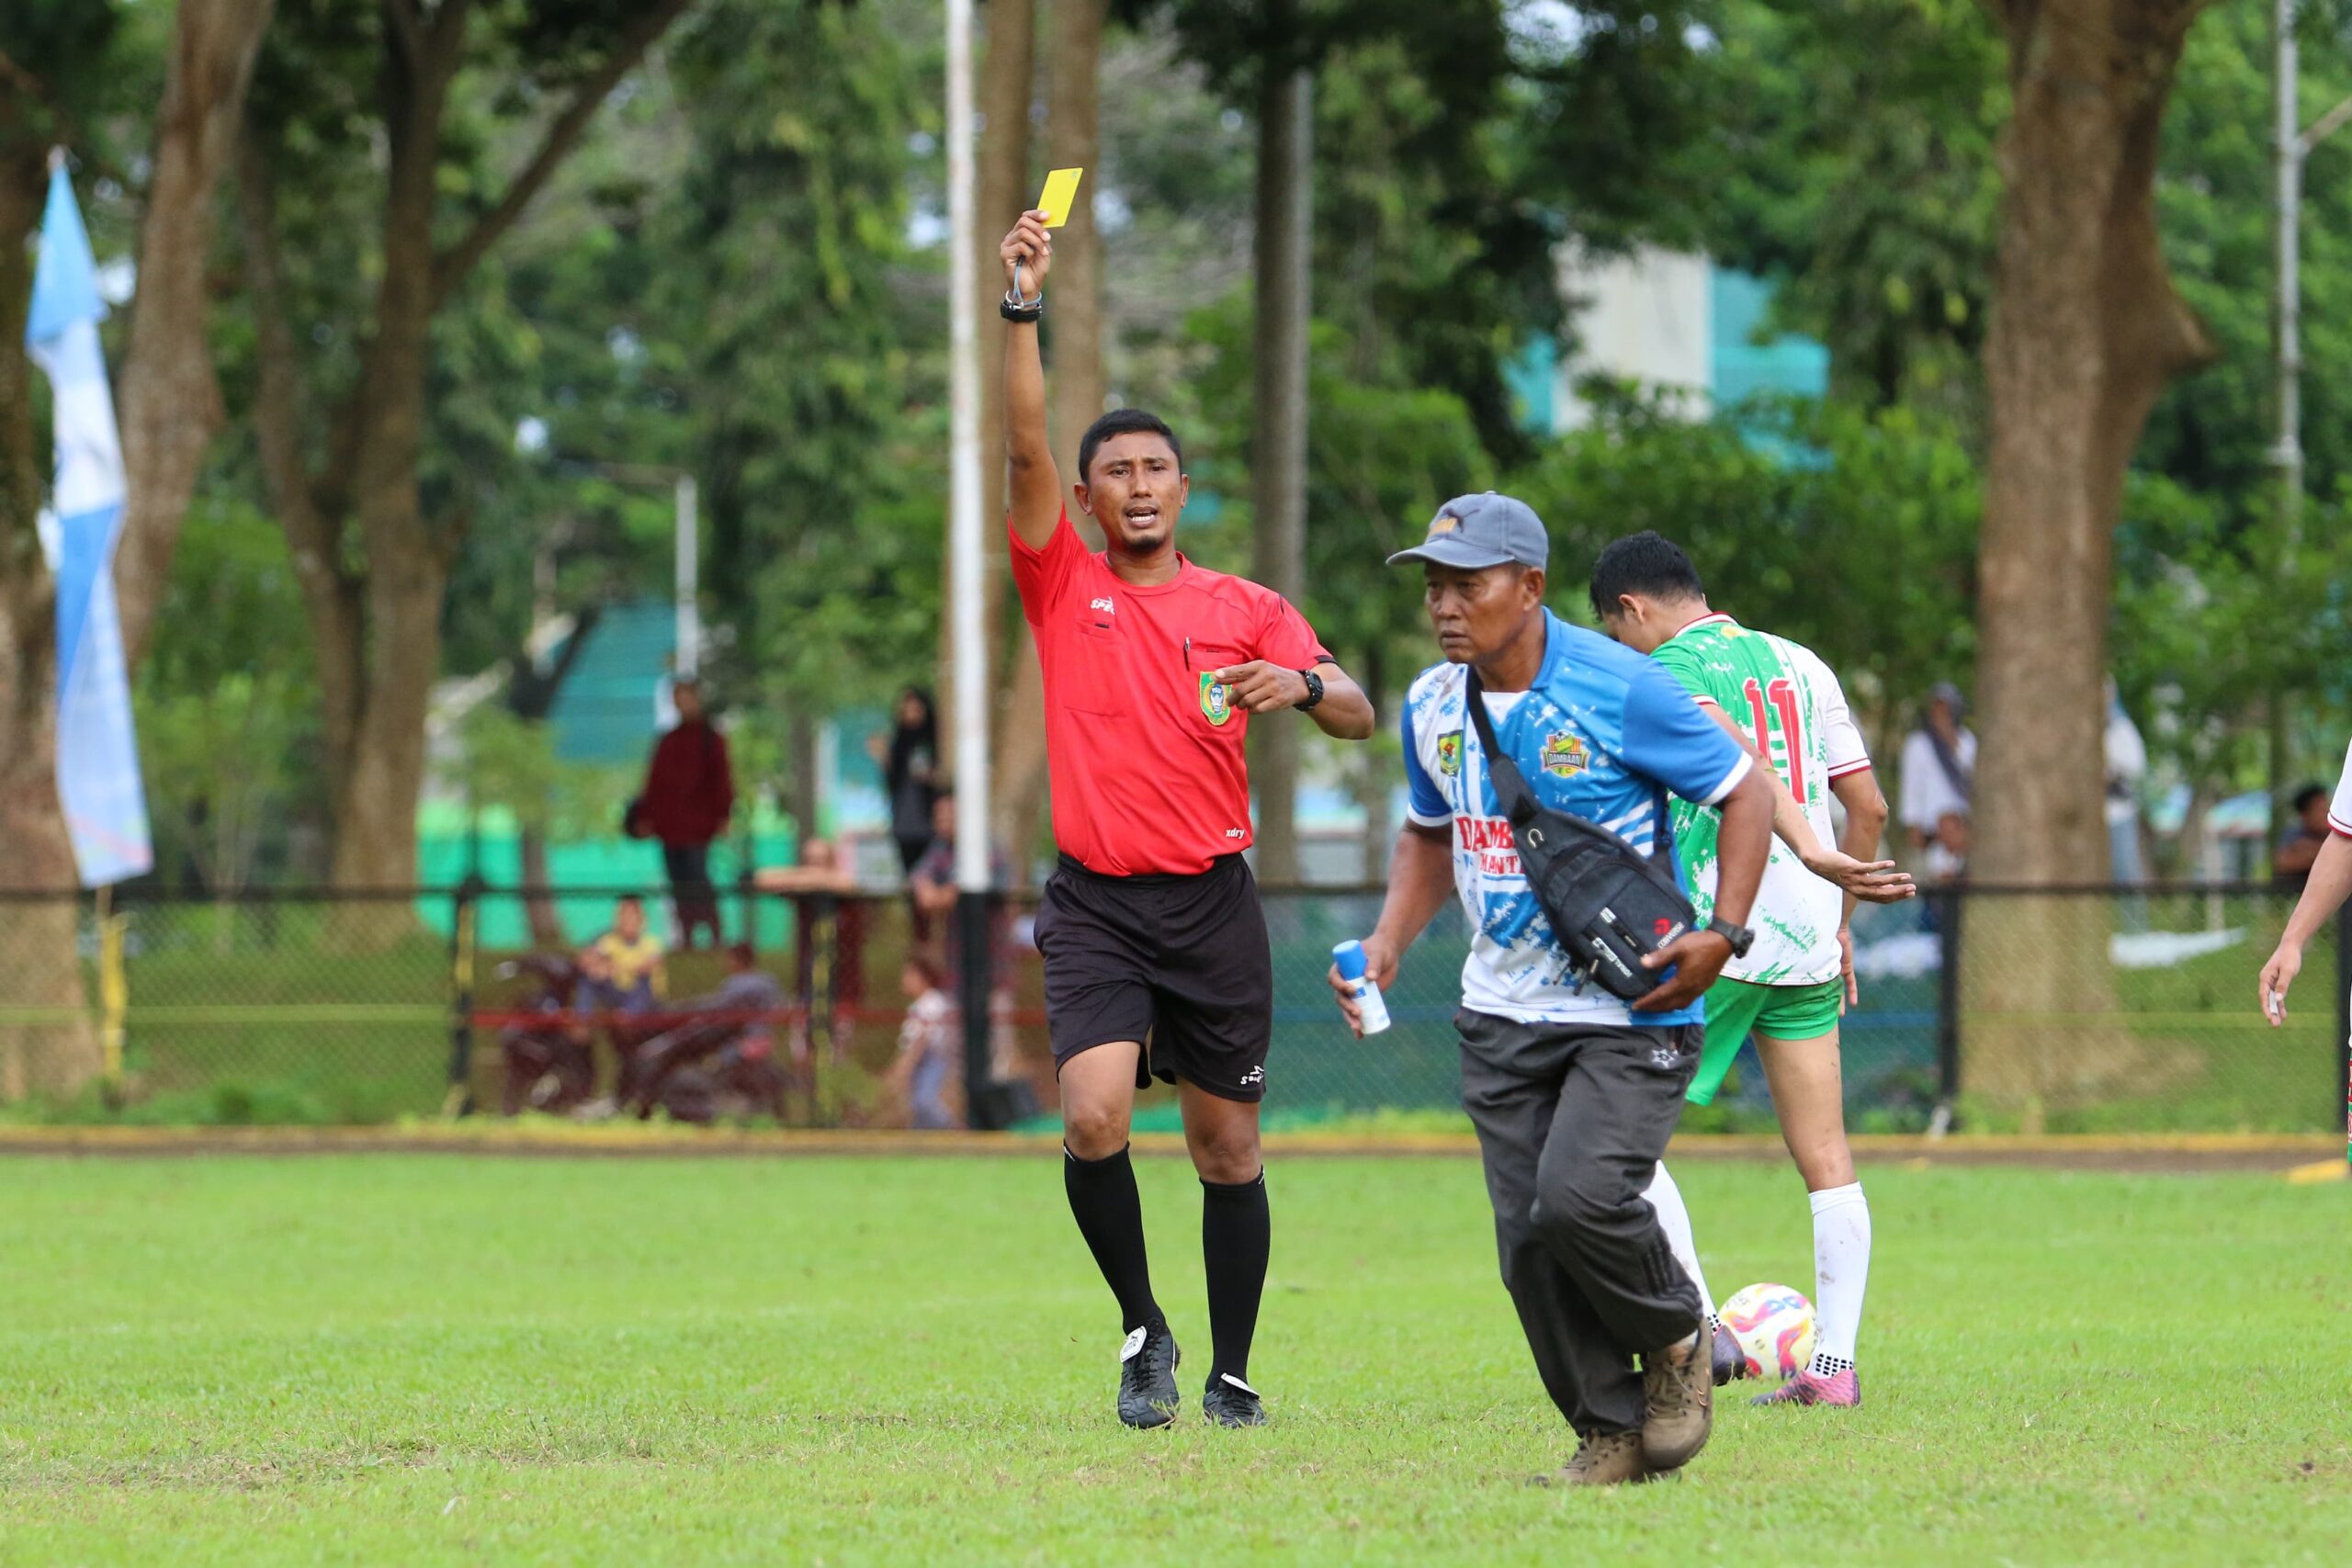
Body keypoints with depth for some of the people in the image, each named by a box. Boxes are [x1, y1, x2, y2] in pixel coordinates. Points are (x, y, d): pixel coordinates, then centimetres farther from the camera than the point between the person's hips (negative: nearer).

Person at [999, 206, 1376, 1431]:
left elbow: (1358, 716, 0)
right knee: (1092, 1118, -19)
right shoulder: (1064, 587, 4)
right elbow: (1026, 448, -8)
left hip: (1213, 904, 1)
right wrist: (1023, 309, -16)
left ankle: (1230, 1374, 16)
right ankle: (1141, 1327, 1)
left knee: (1227, 1148, 4)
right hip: (1096, 904, -1)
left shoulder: (1244, 611, 7)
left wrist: (1301, 687, -22)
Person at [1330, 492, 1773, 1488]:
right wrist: (1390, 939, 5)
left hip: (1633, 1012, -6)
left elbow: (1744, 795, -6)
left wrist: (1720, 936, -16)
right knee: (1528, 1236, -1)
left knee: (1583, 1196, -23)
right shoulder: (1432, 709, 4)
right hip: (1502, 1019, 6)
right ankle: (1611, 1434, 13)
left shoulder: (1620, 690, -14)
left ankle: (1678, 1341, 6)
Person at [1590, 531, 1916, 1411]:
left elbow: (1747, 770, -23)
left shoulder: (1664, 673, -5)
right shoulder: (1799, 664, 15)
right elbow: (1867, 806, 15)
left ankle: (1699, 1333, -6)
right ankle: (1834, 1363, 3)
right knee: (1825, 1161, 6)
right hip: (1807, 941, 7)